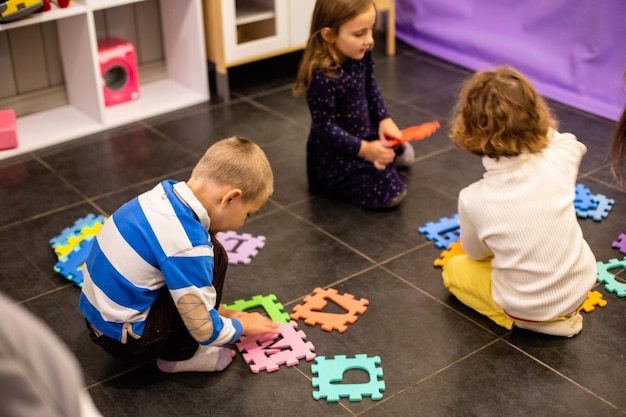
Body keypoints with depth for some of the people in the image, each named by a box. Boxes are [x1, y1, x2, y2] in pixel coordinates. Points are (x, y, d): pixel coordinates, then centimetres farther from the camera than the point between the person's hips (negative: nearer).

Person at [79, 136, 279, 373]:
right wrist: (243, 325, 2)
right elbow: (205, 332, -18)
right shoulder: (188, 246, -28)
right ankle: (177, 355, 3)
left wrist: (216, 308, 18)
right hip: (124, 339, -8)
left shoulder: (167, 193, -5)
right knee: (213, 257, -11)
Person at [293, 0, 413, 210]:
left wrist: (385, 120, -4)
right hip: (336, 151, -8)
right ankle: (335, 180, 9)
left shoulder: (361, 54, -13)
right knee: (390, 194, -9)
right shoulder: (322, 76, -35)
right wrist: (364, 149, -30)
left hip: (366, 132, 8)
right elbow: (325, 127, -28)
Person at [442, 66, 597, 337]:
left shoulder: (473, 200, -25)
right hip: (580, 288, 4)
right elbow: (572, 142, 9)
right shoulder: (559, 161, -20)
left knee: (454, 269, 21)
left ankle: (526, 322, 8)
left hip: (527, 308, -4)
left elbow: (475, 253, -1)